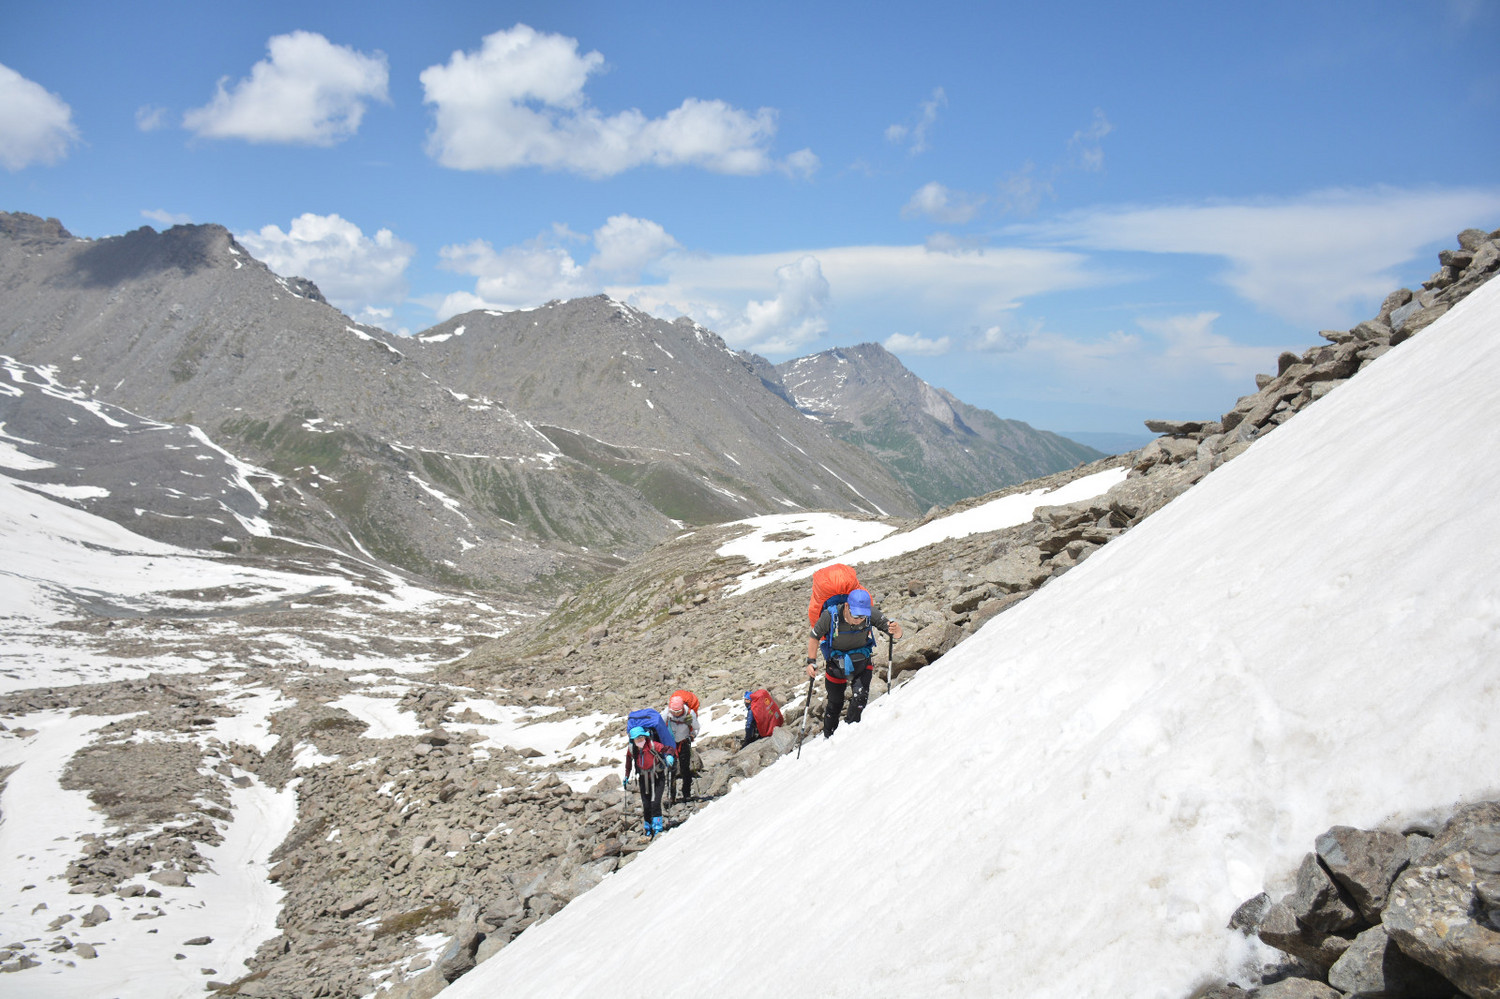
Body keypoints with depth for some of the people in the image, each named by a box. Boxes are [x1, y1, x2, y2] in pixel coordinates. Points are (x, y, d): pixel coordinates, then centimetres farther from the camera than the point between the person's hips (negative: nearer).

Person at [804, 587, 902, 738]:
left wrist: (896, 630, -47)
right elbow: (814, 637, -14)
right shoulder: (830, 616, -30)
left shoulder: (871, 613, -26)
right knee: (835, 703, 13)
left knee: (860, 697, -20)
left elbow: (897, 634, -24)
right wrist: (811, 662, -22)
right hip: (836, 664, -1)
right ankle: (828, 737, 38)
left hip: (862, 661, 1)